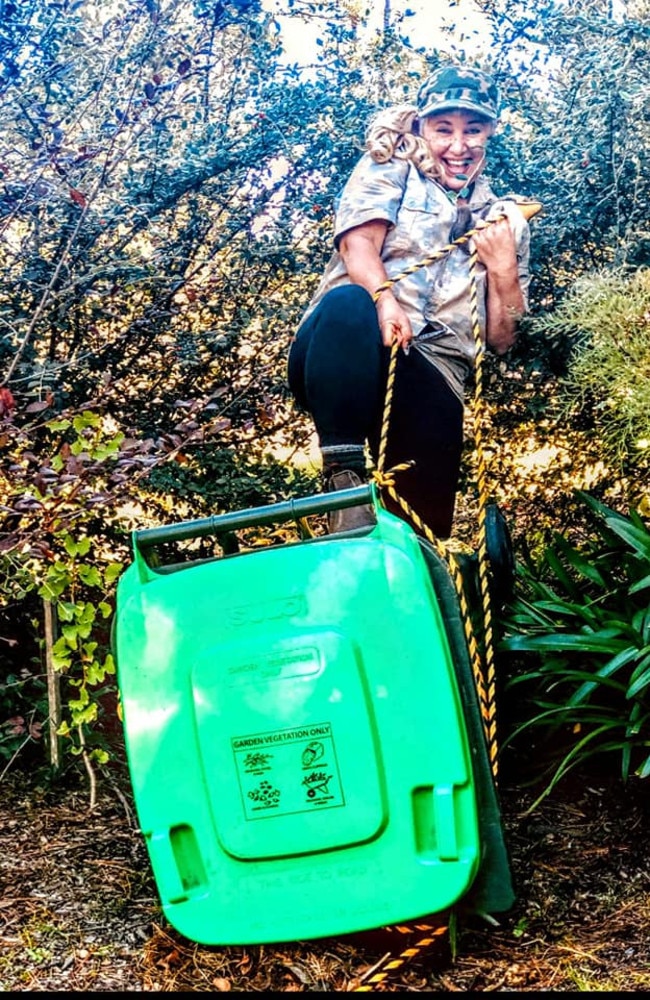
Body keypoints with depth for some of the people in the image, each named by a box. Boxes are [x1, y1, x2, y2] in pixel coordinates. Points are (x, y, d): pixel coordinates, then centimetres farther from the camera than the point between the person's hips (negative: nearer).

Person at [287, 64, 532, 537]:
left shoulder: (505, 220, 22)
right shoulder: (390, 168, 16)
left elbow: (501, 340, 18)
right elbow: (359, 241, -5)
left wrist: (504, 272, -1)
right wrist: (384, 298, -26)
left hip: (432, 375, 2)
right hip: (344, 359, -2)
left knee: (425, 527, -16)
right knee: (349, 302, -38)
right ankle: (344, 476, -35)